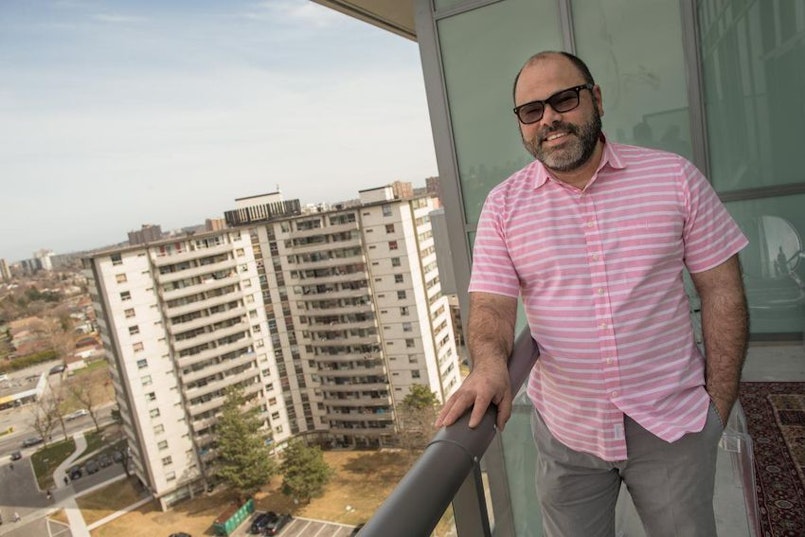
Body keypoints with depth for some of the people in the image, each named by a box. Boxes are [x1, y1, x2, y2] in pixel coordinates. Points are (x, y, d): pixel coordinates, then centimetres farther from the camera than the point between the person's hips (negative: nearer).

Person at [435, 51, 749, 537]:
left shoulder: (674, 177, -5)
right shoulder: (504, 204, -4)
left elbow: (721, 290, -1)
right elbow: (491, 302, -8)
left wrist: (719, 405, -3)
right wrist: (491, 363, -30)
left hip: (674, 424, 0)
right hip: (566, 431, 1)